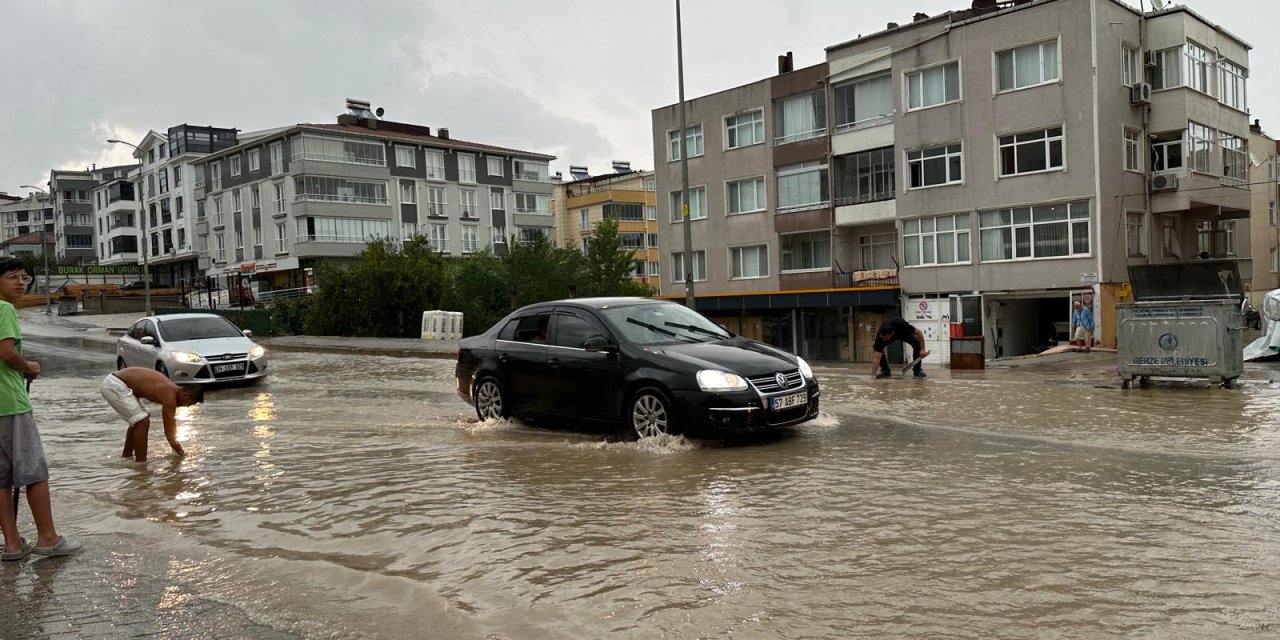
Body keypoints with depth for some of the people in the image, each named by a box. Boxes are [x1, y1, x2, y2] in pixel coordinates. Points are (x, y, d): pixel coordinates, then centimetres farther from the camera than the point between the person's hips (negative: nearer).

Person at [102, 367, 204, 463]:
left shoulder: (172, 389, 7)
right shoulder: (169, 396, -20)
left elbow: (171, 422, 19)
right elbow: (169, 431, -17)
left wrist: (177, 447, 25)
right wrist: (181, 454, -7)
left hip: (113, 381, 10)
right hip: (115, 386, -10)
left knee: (138, 420, 23)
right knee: (142, 422, -13)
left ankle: (127, 454, 37)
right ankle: (140, 462, -8)